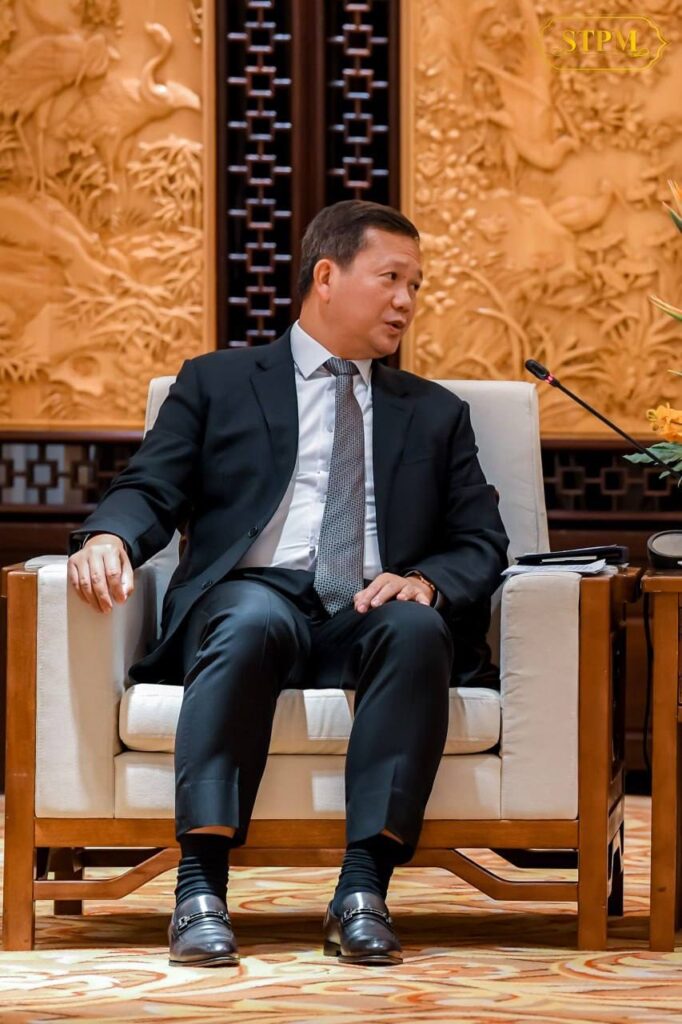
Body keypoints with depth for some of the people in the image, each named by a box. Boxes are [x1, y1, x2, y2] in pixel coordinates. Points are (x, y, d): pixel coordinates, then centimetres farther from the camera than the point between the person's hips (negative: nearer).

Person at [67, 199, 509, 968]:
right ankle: (200, 887, -45)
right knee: (251, 622, -38)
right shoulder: (217, 383, 20)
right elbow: (150, 490, 9)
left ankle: (363, 888, -41)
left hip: (371, 613, 2)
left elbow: (481, 544, 16)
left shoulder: (435, 414, 26)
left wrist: (426, 582, -8)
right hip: (253, 591, -2)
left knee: (417, 629, -35)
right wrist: (109, 537, -16)